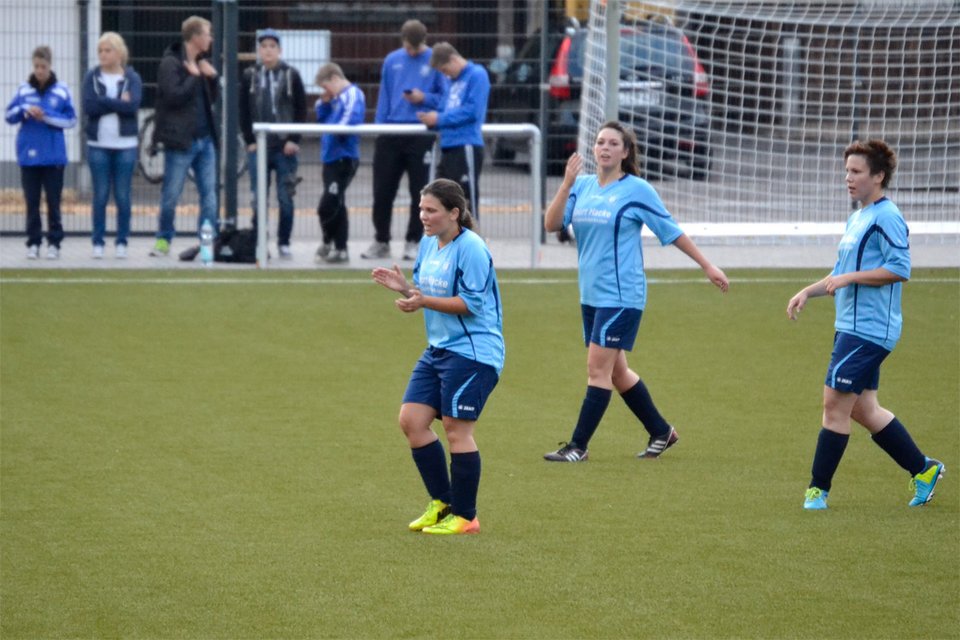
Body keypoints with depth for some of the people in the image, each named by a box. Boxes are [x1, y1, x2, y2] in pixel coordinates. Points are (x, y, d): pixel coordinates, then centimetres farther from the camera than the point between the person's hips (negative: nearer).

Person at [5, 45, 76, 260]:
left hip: (53, 155, -1)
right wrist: (25, 110, -14)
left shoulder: (61, 91, -1)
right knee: (32, 201, 5)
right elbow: (9, 115, 5)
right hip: (29, 154, 1)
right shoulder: (23, 90, 3)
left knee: (53, 201, 2)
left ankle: (54, 243, 9)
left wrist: (48, 117, -13)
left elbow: (71, 120, -1)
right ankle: (33, 243, 10)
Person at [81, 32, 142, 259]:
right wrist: (118, 103, -11)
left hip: (125, 145, 0)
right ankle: (98, 243, 5)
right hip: (98, 144, 0)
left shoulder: (132, 78, 3)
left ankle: (122, 242, 8)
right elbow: (88, 106, -9)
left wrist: (104, 102, -13)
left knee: (122, 196, 2)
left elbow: (133, 106, -13)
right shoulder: (92, 77, 5)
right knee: (100, 195, 1)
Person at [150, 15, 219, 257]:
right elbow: (174, 96, -21)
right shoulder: (170, 63, -9)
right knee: (171, 195, 1)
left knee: (209, 194, 2)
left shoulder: (198, 63, 14)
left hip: (204, 138, 7)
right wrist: (194, 76, -12)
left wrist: (212, 77, 3)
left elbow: (212, 98, 20)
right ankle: (164, 240, 14)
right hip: (180, 140, -7)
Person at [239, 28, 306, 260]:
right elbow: (243, 111, 7)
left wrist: (294, 140, -5)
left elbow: (301, 110, 3)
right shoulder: (249, 76, 5)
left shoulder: (291, 75, 2)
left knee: (286, 198, 0)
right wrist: (249, 141, -1)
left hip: (285, 148, -1)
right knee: (258, 198, 1)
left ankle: (284, 243, 9)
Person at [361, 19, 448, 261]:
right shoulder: (392, 60, 8)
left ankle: (413, 242, 14)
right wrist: (379, 127, 6)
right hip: (390, 132, 3)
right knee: (382, 191, 5)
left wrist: (425, 98, -16)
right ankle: (381, 241, 18)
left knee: (419, 192, 3)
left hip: (421, 134, -3)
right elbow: (384, 96, 12)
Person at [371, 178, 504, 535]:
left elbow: (472, 302, -19)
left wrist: (423, 301, -25)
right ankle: (442, 503, 17)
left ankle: (465, 516, 5)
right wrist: (404, 287, -1)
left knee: (456, 428, -6)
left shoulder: (471, 248, -16)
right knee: (411, 420, 4)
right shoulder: (429, 244, 11)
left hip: (472, 352, -9)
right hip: (438, 349, 9)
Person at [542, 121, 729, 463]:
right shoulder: (583, 186, 7)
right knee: (616, 371, 13)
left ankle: (578, 446, -4)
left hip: (621, 295, -7)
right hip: (591, 294, 7)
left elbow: (672, 232, 1)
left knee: (598, 368, -8)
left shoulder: (637, 190, -7)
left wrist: (707, 266, 4)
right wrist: (567, 183, -16)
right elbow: (551, 224, -4)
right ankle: (661, 432, 28)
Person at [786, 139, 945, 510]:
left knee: (835, 403, -8)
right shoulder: (857, 219, 18)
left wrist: (848, 278, -20)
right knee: (863, 409, 12)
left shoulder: (886, 218, -13)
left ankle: (819, 489, -2)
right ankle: (923, 470, 22)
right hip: (851, 327, 10)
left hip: (868, 331, -10)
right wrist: (808, 292, 16)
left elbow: (900, 269, -20)